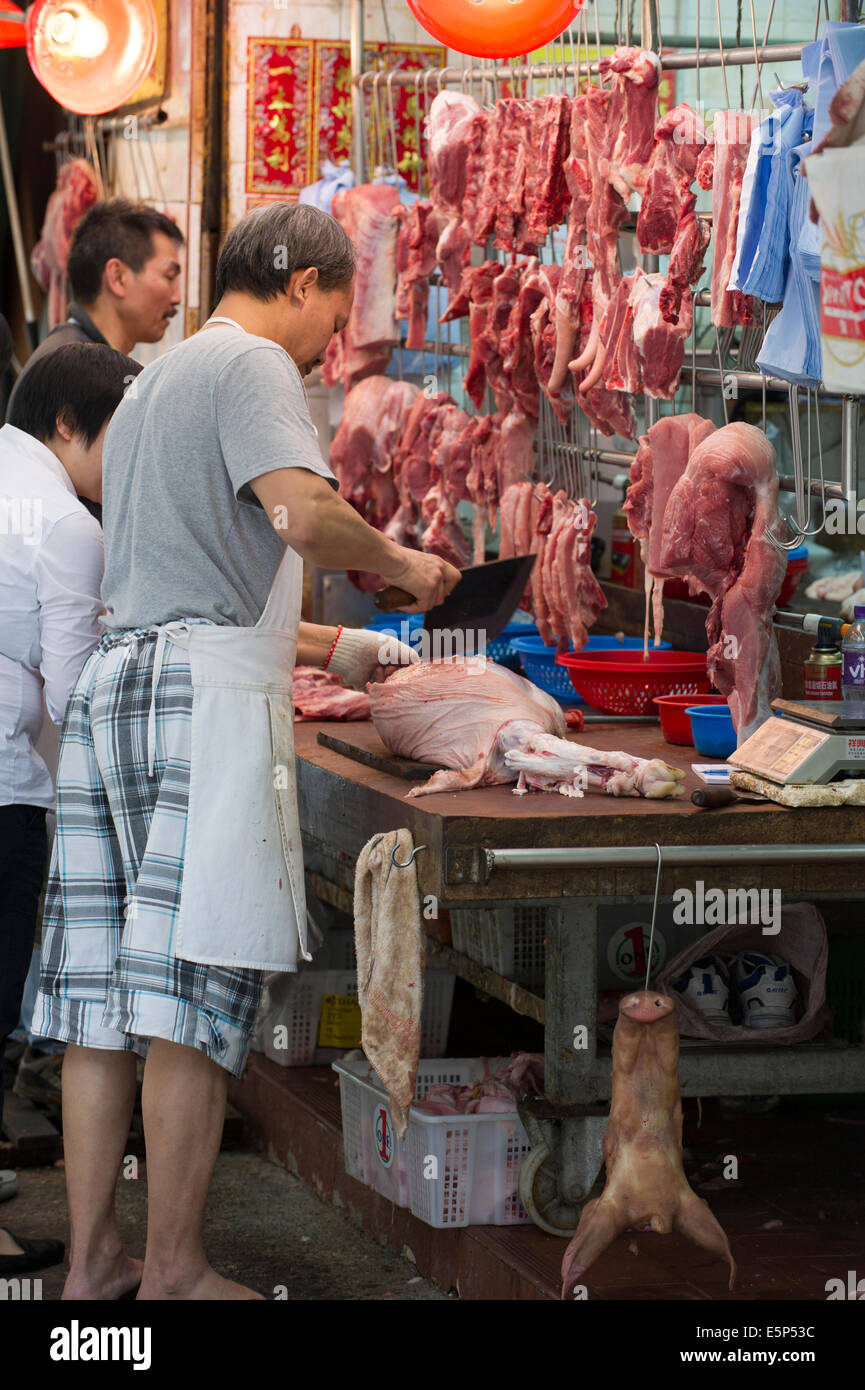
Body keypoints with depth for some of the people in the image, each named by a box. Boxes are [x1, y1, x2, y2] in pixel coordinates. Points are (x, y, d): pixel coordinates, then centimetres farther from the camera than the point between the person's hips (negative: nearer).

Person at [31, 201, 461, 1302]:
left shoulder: (149, 385, 27)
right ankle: (173, 1271, -4)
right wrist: (401, 565, -3)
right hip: (204, 691, -9)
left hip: (113, 680, 9)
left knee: (103, 1000, 8)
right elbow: (304, 515, -21)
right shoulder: (250, 363, -3)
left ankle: (92, 1260, 11)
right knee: (193, 1000, -6)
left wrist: (325, 649, 35)